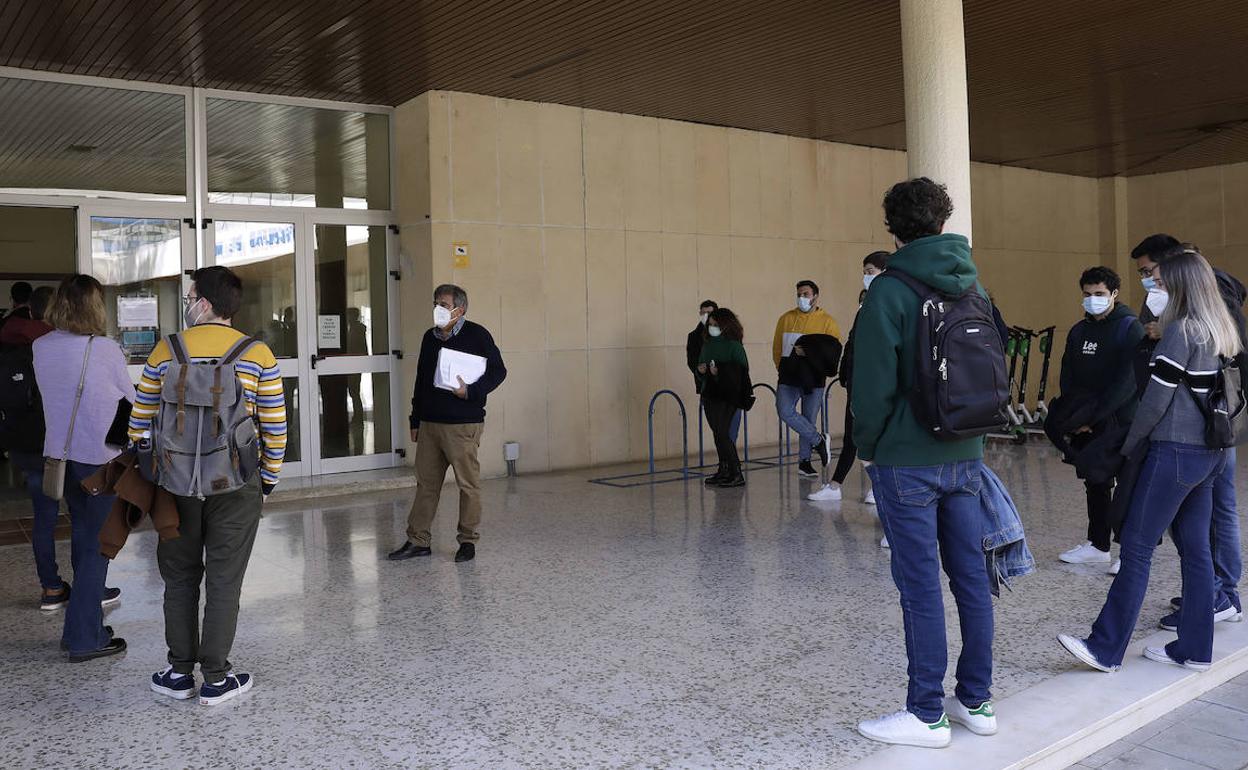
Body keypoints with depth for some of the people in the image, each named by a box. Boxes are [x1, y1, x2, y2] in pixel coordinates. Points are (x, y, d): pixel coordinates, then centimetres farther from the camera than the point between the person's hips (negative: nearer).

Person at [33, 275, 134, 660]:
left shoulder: (41, 347, 2)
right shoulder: (104, 349, -17)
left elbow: (54, 393, 10)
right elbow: (130, 398, -5)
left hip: (61, 453, 7)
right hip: (100, 457, -6)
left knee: (81, 537, 17)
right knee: (98, 545, 1)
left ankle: (84, 624, 27)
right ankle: (83, 639, 5)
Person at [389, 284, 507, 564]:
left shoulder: (476, 335, -5)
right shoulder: (430, 337, 14)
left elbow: (498, 371, -5)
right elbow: (421, 380, 19)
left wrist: (470, 391, -19)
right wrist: (415, 420, 18)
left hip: (463, 425, -6)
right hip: (429, 423, 6)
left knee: (468, 483, 1)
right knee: (426, 483, 9)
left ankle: (468, 540, 13)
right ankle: (418, 541, 17)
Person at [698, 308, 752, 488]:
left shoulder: (734, 345, -6)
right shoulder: (707, 345, 13)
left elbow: (742, 372, -13)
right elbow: (701, 377, 20)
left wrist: (720, 372, -23)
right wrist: (701, 371, -3)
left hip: (727, 394, -7)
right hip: (710, 394, 7)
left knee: (722, 433, -12)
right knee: (718, 434, 9)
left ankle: (737, 475, -7)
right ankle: (723, 471, 17)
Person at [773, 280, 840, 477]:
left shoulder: (827, 322, 2)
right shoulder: (786, 319, 10)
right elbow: (776, 348, 16)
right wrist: (783, 369, 10)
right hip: (788, 378, 2)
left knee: (808, 419, 4)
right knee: (785, 412, -16)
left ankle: (804, 461, 18)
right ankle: (818, 441, 2)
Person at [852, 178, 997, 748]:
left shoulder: (889, 291, -13)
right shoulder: (973, 286, 8)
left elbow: (873, 382, -15)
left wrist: (867, 447, -1)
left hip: (907, 460, -7)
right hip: (966, 457, 7)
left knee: (921, 587, 0)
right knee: (971, 578, 13)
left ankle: (927, 714, 10)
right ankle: (976, 701, 25)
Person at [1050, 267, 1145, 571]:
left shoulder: (1130, 329, -9)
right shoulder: (1079, 332, 11)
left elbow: (1127, 383, -16)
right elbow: (1068, 379, 10)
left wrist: (1091, 417, -18)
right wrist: (1074, 417, -4)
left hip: (1120, 423, -6)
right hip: (1087, 425, 6)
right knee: (1095, 484, 13)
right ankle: (1098, 545, 23)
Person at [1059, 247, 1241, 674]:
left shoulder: (1181, 330, -14)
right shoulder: (1223, 332, 12)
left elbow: (1157, 398, -14)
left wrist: (1128, 444, -4)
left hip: (1175, 453, -9)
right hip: (1210, 453, 9)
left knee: (1136, 547, -5)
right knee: (1195, 548, 12)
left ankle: (1105, 649, 0)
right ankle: (1195, 649, 19)